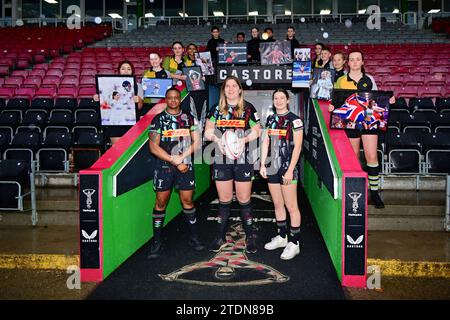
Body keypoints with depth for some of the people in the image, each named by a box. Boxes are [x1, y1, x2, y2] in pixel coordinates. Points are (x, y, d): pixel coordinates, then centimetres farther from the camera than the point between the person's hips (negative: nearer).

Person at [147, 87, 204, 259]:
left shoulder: (189, 118, 8)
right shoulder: (158, 119, 0)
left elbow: (196, 142, 2)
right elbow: (153, 147, -8)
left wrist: (181, 158, -12)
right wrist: (175, 162, -12)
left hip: (185, 166, 2)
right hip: (164, 167, -1)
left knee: (187, 200, 6)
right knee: (161, 202, 2)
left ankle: (194, 237, 18)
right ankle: (156, 241, 10)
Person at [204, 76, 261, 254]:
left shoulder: (248, 108, 3)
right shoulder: (216, 109, 9)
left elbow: (257, 131, 2)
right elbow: (208, 131, 6)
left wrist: (243, 139, -15)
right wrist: (217, 139, -15)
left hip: (243, 160, -2)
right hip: (221, 160, 2)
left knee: (244, 200, 2)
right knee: (224, 200, 8)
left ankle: (250, 237, 16)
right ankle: (221, 237, 20)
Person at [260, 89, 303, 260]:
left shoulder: (294, 120, -7)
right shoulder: (270, 119, 11)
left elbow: (297, 146, -11)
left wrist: (290, 170, -15)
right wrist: (262, 164, 8)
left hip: (288, 168, -6)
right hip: (272, 168, 6)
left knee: (291, 207, -2)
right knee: (278, 204, 14)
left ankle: (294, 243, 5)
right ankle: (282, 236, 26)